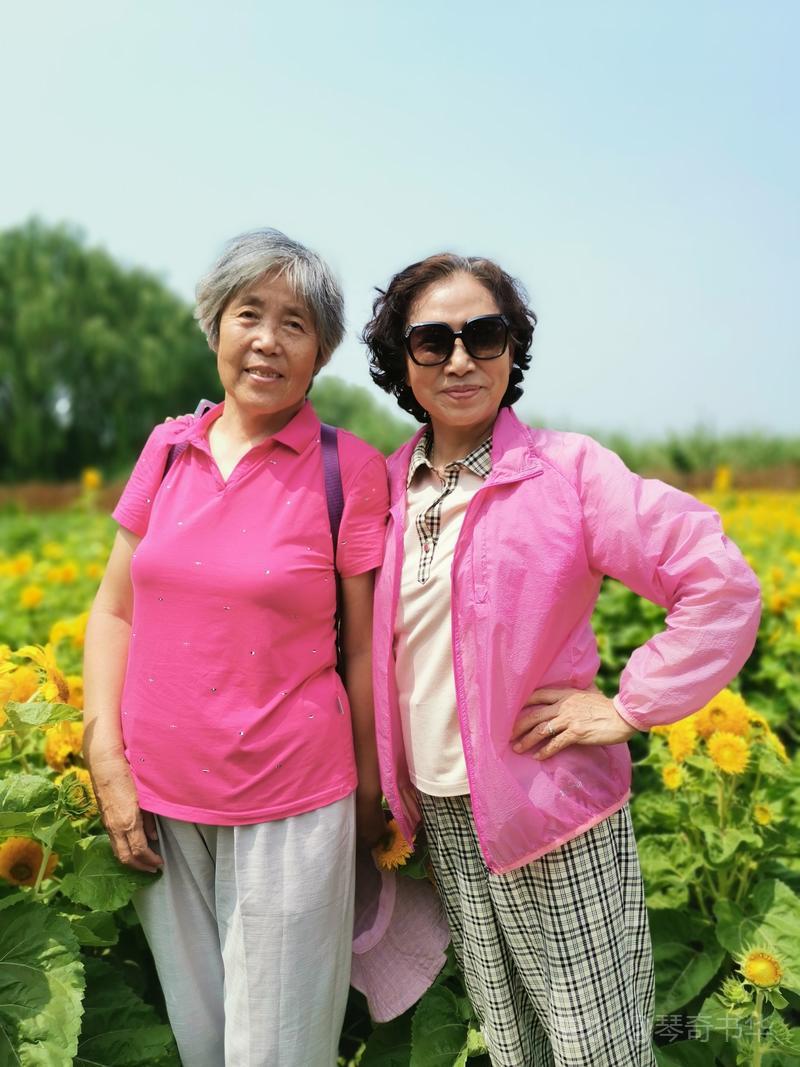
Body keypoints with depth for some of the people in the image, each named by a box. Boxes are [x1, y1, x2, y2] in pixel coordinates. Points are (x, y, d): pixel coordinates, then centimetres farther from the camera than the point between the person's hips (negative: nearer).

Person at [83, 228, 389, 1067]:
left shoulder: (351, 469, -9)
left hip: (288, 802, -4)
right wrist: (109, 767, -1)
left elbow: (366, 648, -5)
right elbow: (114, 611, 6)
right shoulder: (168, 449, 1)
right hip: (159, 797, 4)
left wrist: (369, 798, 0)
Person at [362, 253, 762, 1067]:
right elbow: (374, 645, 14)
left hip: (556, 814, -4)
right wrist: (393, 795, 7)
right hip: (442, 816, 5)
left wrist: (629, 709, -16)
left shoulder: (568, 468, -12)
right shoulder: (389, 488, 3)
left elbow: (722, 587, -16)